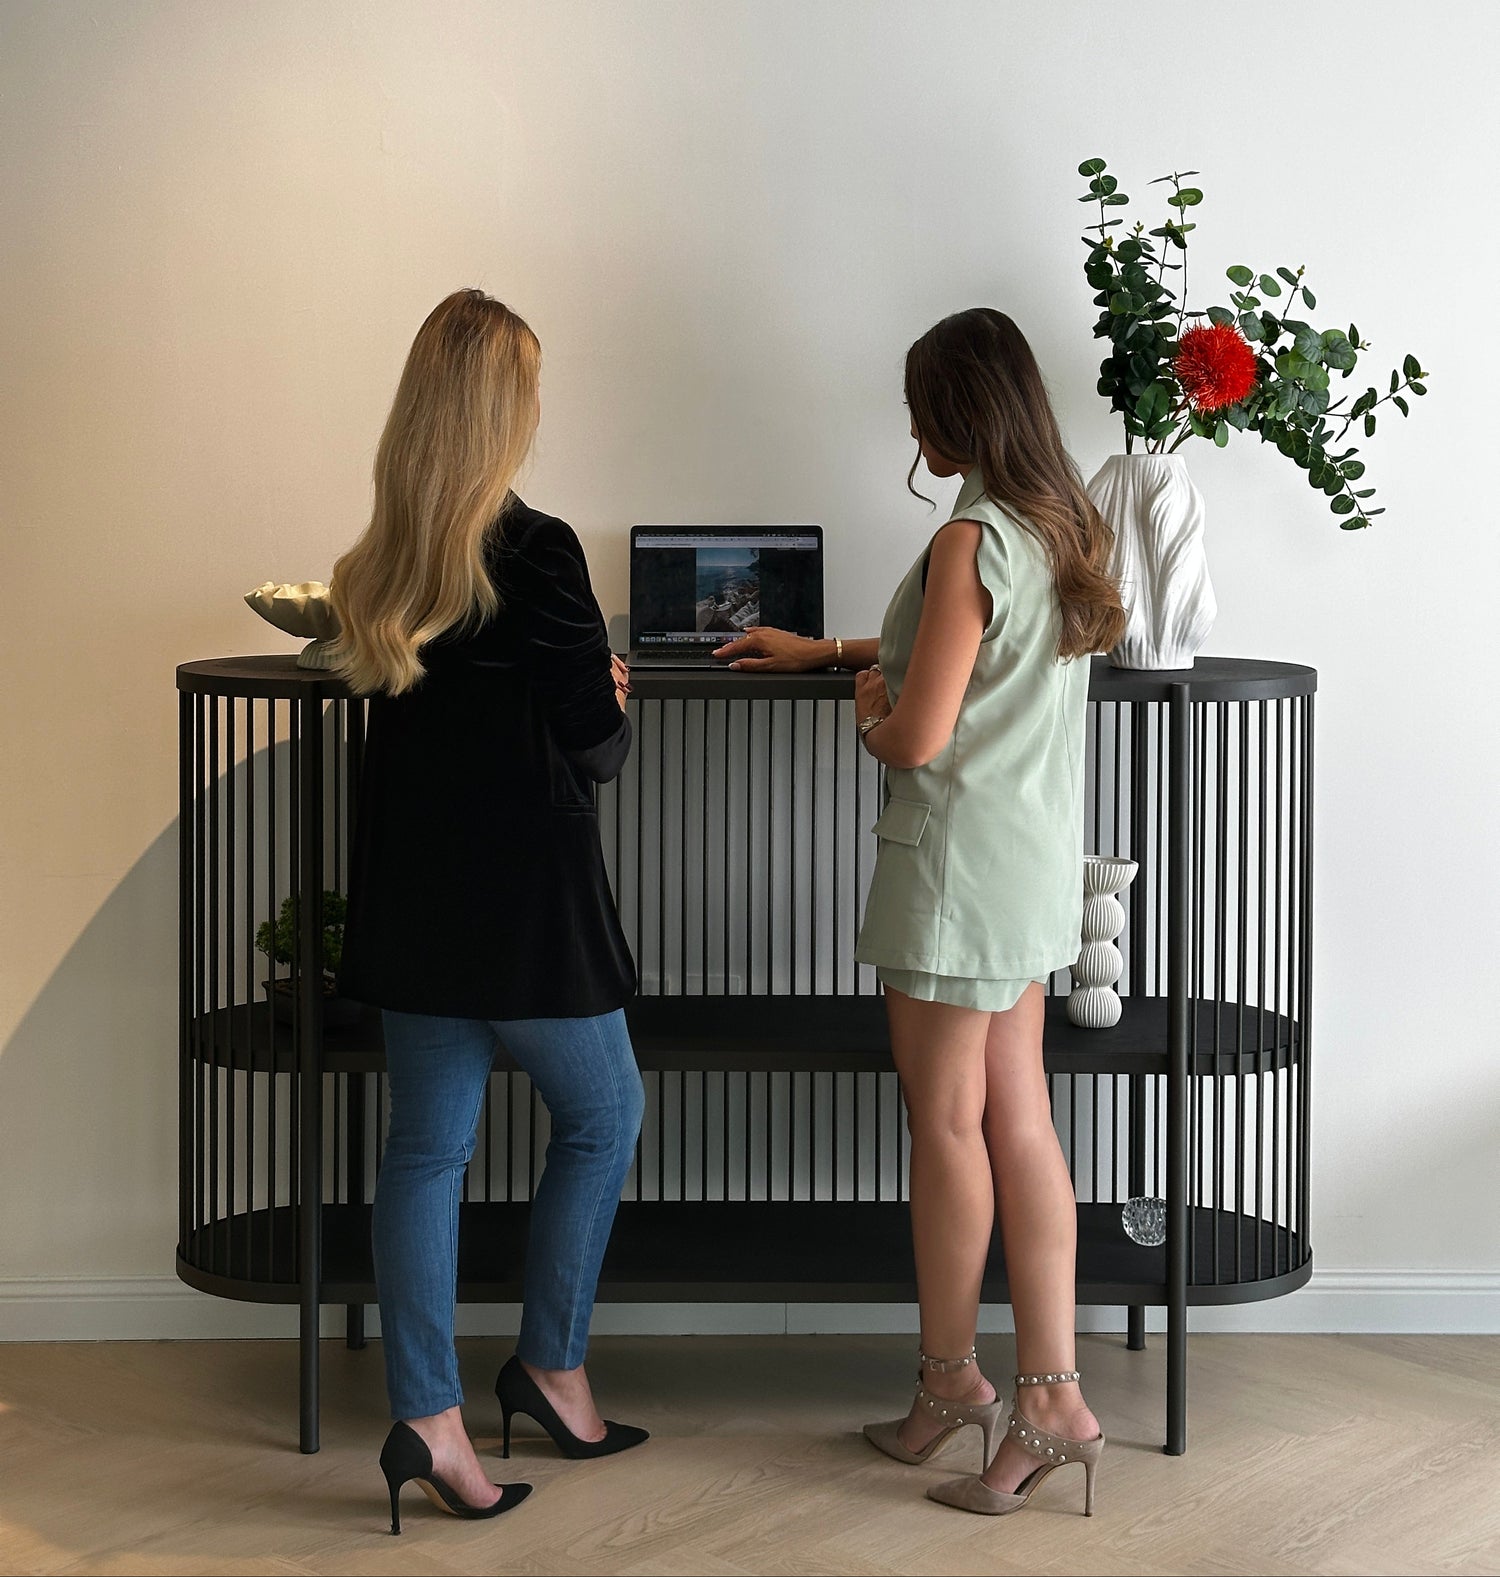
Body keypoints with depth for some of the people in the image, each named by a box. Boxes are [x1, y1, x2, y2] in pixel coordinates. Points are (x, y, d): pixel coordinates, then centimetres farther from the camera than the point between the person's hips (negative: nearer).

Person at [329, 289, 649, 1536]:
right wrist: (611, 697, 8)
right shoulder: (534, 553, -17)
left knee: (427, 1147, 10)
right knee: (603, 1117, 14)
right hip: (524, 895, -6)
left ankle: (428, 1418, 11)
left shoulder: (381, 558, 3)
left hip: (410, 900, 6)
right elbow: (597, 746, -14)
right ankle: (553, 1365, 22)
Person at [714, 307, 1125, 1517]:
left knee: (946, 1123, 4)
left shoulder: (969, 544, -19)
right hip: (1036, 862, 9)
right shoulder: (1060, 530, 10)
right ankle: (1051, 1396, 7)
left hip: (961, 863, -9)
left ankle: (951, 1379, 17)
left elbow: (917, 736, -20)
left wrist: (865, 707, 2)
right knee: (1018, 1124, 8)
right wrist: (826, 650, 31)